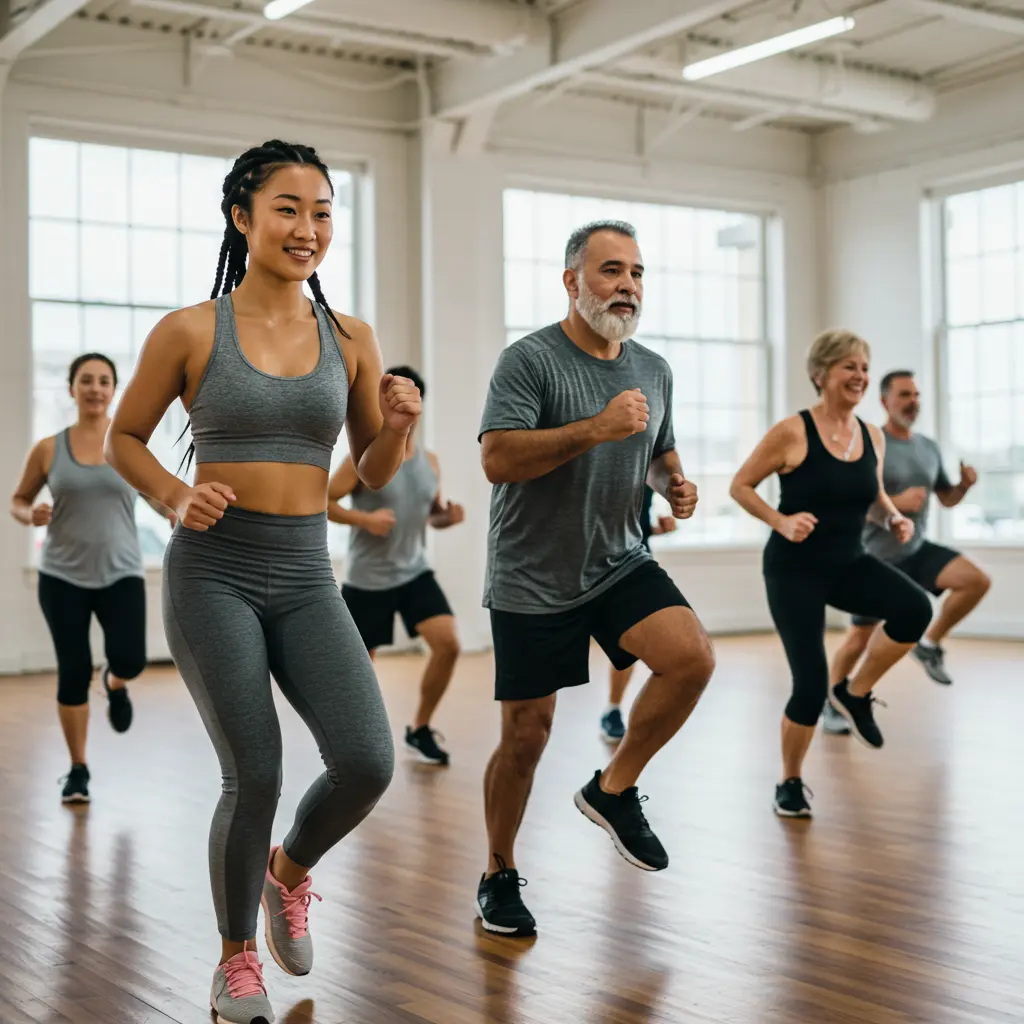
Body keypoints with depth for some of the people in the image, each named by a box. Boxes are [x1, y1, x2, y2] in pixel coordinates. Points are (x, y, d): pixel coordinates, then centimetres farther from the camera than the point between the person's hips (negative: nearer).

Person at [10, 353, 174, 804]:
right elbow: (18, 501, 10)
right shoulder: (48, 450, 0)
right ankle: (78, 769, 16)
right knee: (73, 672, -1)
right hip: (62, 577, 0)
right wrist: (31, 515, -12)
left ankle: (115, 684, 26)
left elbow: (158, 495, 9)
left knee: (129, 660, -16)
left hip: (121, 573, 0)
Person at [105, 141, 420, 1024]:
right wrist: (176, 495, -11)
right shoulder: (190, 331, -3)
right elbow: (124, 439, 8)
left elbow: (373, 475, 12)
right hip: (213, 570, -3)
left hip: (307, 577, 3)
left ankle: (291, 870, 23)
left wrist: (398, 424, -9)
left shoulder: (350, 339, 5)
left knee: (367, 761, -12)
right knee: (255, 775, -7)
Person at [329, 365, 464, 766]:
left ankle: (419, 729, 7)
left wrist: (449, 516, -6)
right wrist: (365, 519, -24)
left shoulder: (430, 462, 5)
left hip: (415, 573, 4)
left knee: (448, 645, -12)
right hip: (367, 579, -4)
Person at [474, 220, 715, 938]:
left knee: (693, 657, -21)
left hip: (619, 563, 5)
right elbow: (497, 460, -23)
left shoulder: (653, 369, 8)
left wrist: (676, 484, 0)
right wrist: (596, 428, -29)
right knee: (526, 736, 2)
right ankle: (499, 875, 26)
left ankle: (614, 789, 3)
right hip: (531, 580, -4)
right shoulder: (530, 360, -12)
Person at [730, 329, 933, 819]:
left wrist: (894, 519, -4)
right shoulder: (792, 433, -14)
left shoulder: (872, 436, 3)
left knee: (914, 608, -25)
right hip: (794, 569, -5)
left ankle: (855, 693, 1)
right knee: (811, 682, -8)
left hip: (848, 563, 5)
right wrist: (782, 523, -20)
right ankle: (790, 782, 18)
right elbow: (740, 486, -7)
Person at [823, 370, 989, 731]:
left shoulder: (929, 448, 5)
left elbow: (947, 499, 14)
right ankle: (833, 704, 22)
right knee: (859, 638, 0)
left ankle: (929, 644, 1)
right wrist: (897, 502, -31)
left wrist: (965, 485, -8)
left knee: (978, 581, -17)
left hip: (917, 550, 5)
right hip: (877, 557, -5)